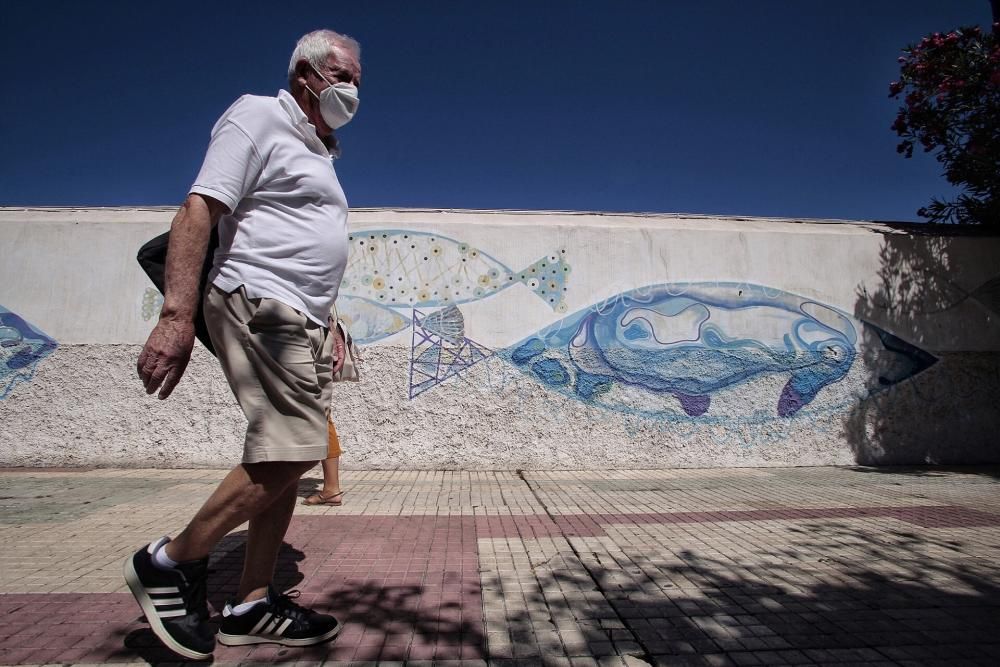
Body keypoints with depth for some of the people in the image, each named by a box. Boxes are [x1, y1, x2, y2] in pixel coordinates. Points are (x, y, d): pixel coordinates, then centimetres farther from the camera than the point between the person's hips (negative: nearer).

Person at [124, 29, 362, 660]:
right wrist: (177, 314, -24)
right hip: (260, 305, -9)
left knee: (286, 460, 6)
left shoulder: (318, 150, 24)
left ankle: (252, 605, 16)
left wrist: (327, 323, 22)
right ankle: (171, 562, 4)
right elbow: (199, 209, -14)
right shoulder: (259, 117, -2)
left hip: (301, 322, 9)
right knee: (289, 452, -16)